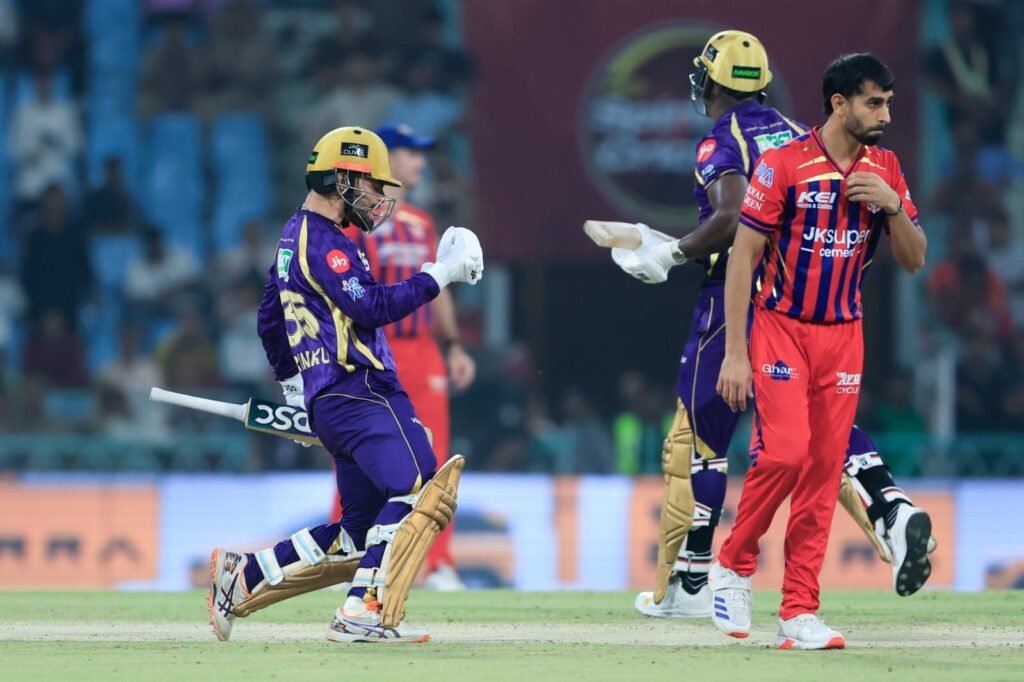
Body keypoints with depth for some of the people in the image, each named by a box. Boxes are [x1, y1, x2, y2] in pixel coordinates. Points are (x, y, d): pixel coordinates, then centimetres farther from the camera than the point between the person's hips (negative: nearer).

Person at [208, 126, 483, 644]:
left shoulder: (295, 237, 22)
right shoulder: (323, 242, -10)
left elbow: (268, 321, 32)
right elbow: (372, 307, -20)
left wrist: (293, 388, 40)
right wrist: (438, 275, -13)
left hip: (326, 402, 10)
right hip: (358, 394, -10)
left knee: (358, 536, 10)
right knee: (420, 489, -23)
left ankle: (242, 576, 12)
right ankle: (364, 612, -28)